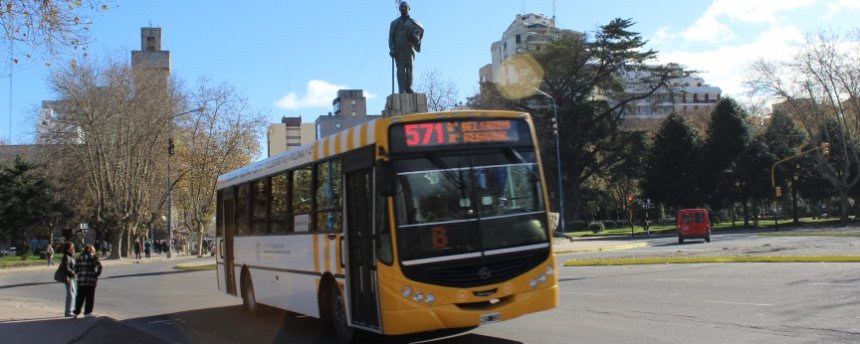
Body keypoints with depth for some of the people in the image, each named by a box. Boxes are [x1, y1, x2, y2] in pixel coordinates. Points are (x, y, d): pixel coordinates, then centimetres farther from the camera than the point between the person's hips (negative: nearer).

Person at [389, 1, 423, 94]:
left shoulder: (413, 22, 14)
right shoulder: (395, 23, 12)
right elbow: (391, 36, 6)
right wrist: (392, 49, -8)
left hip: (409, 49, 1)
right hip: (398, 49, -1)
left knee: (409, 68, -6)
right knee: (401, 69, -9)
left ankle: (408, 88, -3)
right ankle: (401, 89, -15)